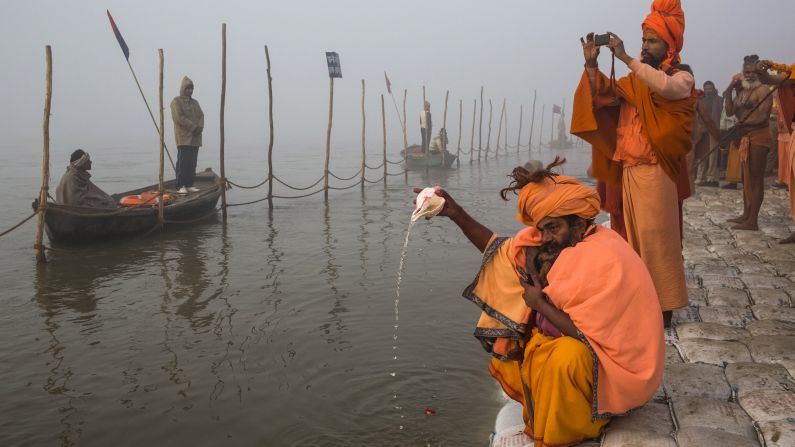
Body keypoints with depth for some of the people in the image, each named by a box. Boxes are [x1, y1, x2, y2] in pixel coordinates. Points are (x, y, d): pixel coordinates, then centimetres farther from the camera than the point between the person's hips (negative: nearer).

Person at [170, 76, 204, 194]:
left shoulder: (195, 102, 22)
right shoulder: (176, 102, -1)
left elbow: (201, 116, 14)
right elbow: (179, 118, -12)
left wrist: (200, 127, -7)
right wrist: (193, 127, -15)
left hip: (195, 138, 7)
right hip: (183, 138, -7)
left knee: (192, 163, 6)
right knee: (183, 163, -9)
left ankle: (189, 185, 11)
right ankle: (180, 186, -9)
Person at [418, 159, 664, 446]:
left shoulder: (605, 259, -27)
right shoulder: (563, 243, -2)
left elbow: (588, 334, -29)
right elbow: (504, 251, -1)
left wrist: (540, 304, -19)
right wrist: (456, 213, -10)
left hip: (618, 364, -8)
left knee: (566, 357, -35)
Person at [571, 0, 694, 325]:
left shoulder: (682, 77, -1)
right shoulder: (633, 81, 15)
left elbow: (669, 88, -25)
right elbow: (601, 97, 3)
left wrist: (625, 58, -26)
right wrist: (591, 64, -10)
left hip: (657, 172, -5)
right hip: (628, 171, 5)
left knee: (656, 238, -4)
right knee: (635, 239, 8)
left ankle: (664, 307, 5)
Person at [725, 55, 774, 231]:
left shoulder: (763, 90, -8)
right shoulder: (742, 91, 15)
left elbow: (763, 116, -16)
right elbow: (730, 112, 5)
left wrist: (742, 124, -12)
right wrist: (729, 91, -1)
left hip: (759, 137, -8)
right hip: (745, 137, 8)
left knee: (756, 179, -8)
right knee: (746, 178, 12)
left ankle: (753, 221, -7)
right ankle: (746, 214, 21)